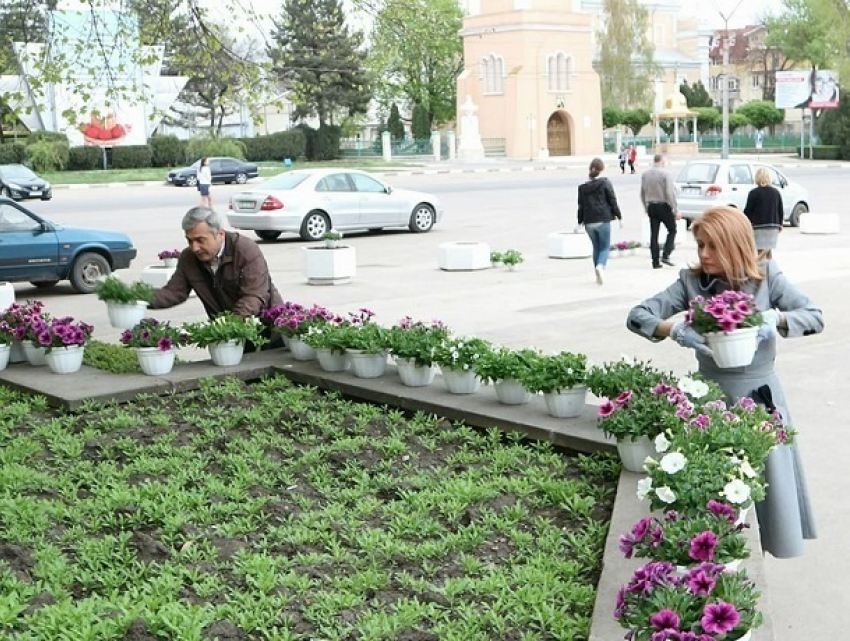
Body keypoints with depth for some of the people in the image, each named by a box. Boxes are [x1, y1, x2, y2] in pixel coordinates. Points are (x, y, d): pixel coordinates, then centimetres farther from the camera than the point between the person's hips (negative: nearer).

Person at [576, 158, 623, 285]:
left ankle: (599, 274, 16)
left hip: (589, 222, 4)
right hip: (603, 220, -3)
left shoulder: (582, 187, 6)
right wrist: (619, 217, 4)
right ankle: (600, 265, -26)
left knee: (596, 247, 16)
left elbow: (581, 206, 8)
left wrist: (580, 222, 15)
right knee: (605, 247, 3)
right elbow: (613, 201, -3)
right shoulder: (605, 183, -4)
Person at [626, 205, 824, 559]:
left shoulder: (766, 276, -4)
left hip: (759, 393, 0)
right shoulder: (692, 281, -3)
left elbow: (815, 316, -4)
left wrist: (775, 318, -22)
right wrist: (674, 328, -24)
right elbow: (638, 316, -5)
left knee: (767, 475, 3)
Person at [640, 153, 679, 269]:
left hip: (651, 206, 5)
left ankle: (655, 262, 6)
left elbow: (642, 193, 10)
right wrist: (675, 210, -12)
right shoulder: (664, 174, -13)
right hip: (664, 206, -5)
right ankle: (665, 256, -4)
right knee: (672, 230, 9)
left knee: (654, 234, 7)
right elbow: (670, 193, -16)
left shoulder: (645, 174, 5)